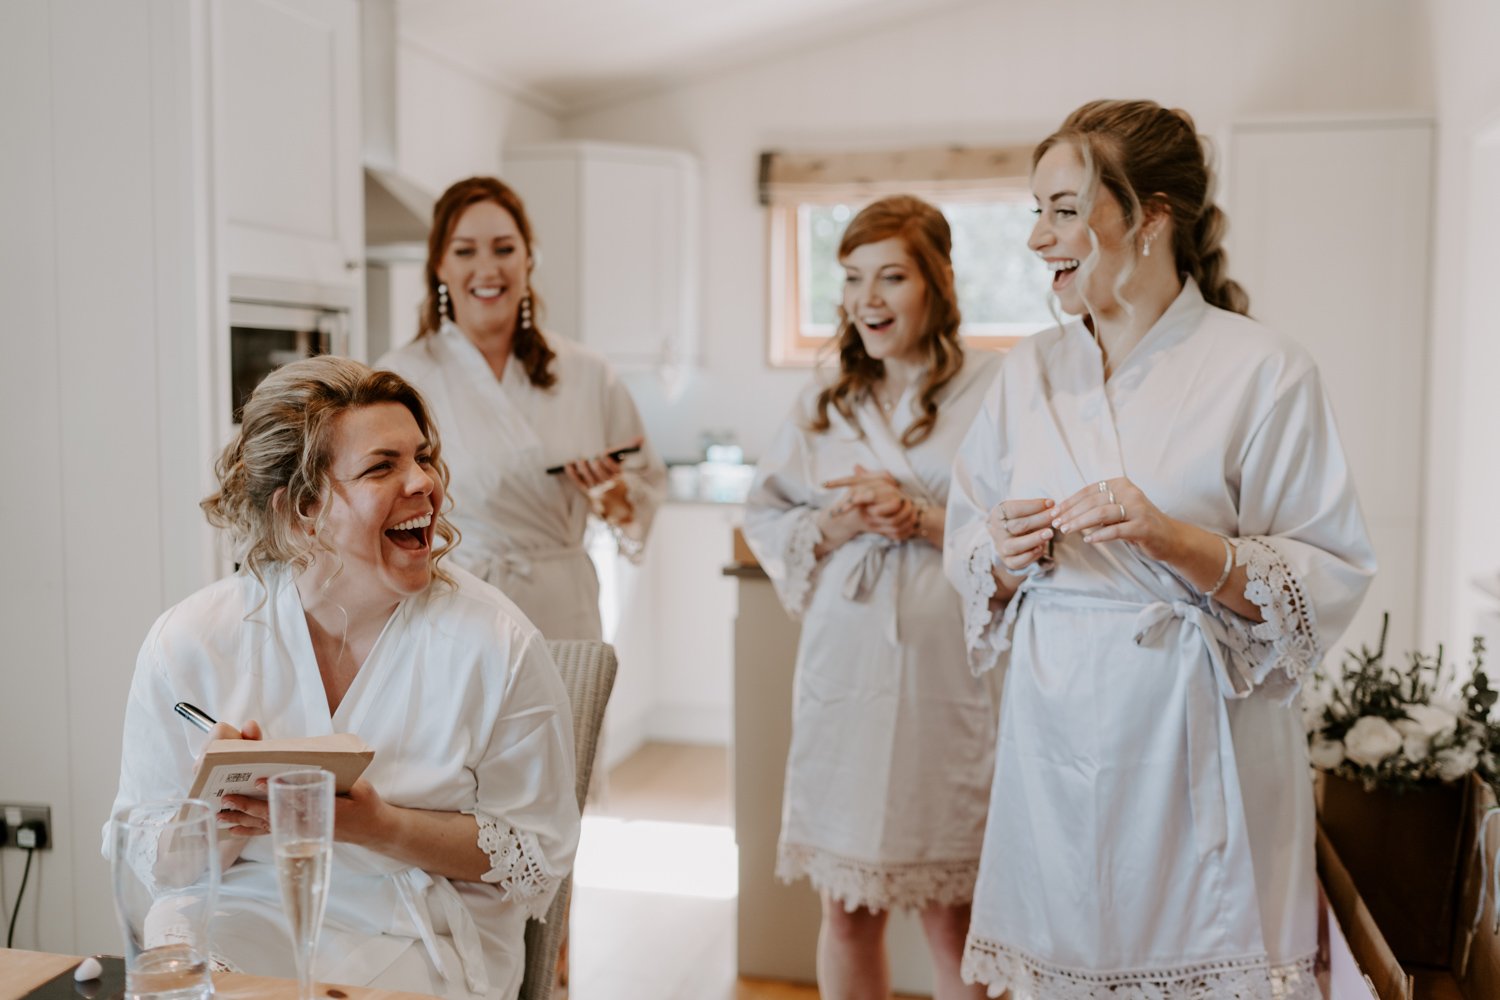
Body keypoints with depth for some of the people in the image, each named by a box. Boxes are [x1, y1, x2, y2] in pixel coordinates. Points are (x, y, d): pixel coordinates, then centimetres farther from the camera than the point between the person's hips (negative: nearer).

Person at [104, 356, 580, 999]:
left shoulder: (496, 645, -10)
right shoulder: (189, 645, -4)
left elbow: (536, 856, -5)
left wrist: (379, 827, -19)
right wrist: (213, 814, -19)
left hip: (420, 943, -1)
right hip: (242, 924, 1)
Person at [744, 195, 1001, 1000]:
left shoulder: (994, 390, -4)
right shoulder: (824, 403, 12)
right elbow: (764, 520, 12)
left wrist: (921, 519, -15)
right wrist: (842, 521, -5)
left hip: (951, 670, -4)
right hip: (845, 669, 4)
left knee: (952, 916, 6)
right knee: (846, 910, 12)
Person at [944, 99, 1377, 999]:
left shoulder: (1263, 369, -7)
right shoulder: (1031, 370, 8)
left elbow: (1332, 580, -9)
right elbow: (968, 547, 11)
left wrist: (1177, 540, -22)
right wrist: (1006, 555, -11)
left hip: (1197, 738, -4)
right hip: (1057, 729, 4)